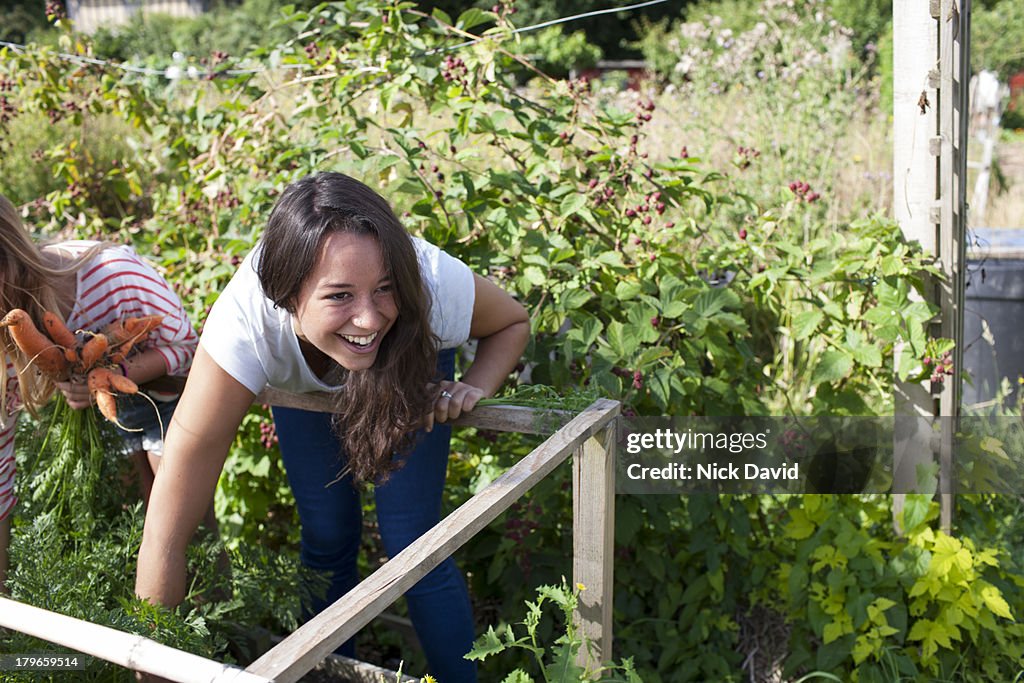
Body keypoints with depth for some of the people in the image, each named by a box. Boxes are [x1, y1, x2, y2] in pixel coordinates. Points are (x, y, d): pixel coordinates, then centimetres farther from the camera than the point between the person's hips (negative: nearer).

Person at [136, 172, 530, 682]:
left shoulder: (435, 286, -42)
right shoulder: (245, 328, -46)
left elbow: (513, 322, -14)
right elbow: (164, 538, -43)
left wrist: (473, 388, -34)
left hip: (408, 365, 0)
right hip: (302, 382, 0)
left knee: (411, 544, -7)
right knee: (327, 537, 4)